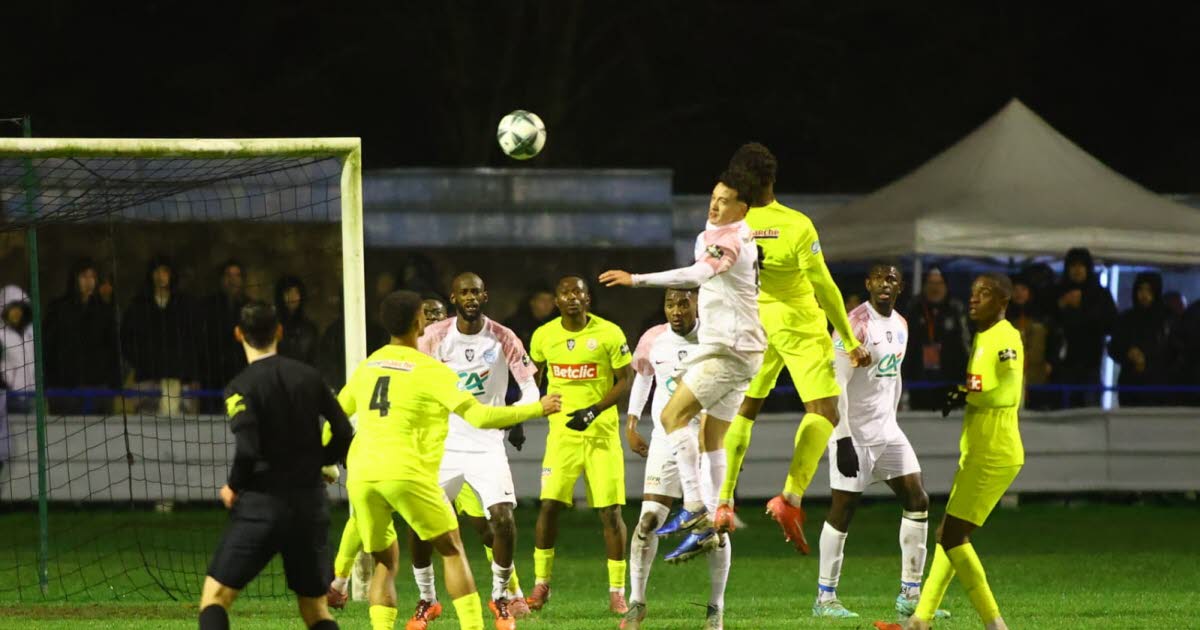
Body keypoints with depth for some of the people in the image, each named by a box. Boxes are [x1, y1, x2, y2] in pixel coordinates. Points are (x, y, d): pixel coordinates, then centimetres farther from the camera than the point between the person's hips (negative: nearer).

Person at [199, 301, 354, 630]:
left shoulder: (241, 387, -9)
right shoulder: (308, 377, 5)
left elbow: (248, 451, -20)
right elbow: (343, 434, 6)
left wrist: (233, 487, -1)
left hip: (263, 504, -4)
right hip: (311, 503, 4)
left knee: (215, 594, 3)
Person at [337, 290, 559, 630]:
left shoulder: (367, 366, 14)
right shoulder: (430, 370, -2)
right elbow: (478, 415, -6)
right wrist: (536, 409, 4)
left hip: (361, 475, 4)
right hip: (407, 473, -4)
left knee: (384, 563, 14)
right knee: (452, 550, 9)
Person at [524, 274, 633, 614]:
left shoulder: (609, 333, -8)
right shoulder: (543, 336, 1)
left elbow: (626, 380, -5)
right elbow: (534, 375, 19)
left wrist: (595, 411, -18)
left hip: (602, 433, -2)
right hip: (561, 431, 2)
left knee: (610, 511, -3)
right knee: (549, 505, -7)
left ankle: (617, 591, 5)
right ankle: (541, 584, 7)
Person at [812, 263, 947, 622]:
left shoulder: (900, 325, 11)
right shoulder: (855, 326, -15)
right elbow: (838, 385, -19)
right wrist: (843, 440, -23)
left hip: (887, 430, 8)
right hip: (854, 431, -8)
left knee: (917, 501, 3)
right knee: (843, 510, -3)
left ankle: (910, 595, 8)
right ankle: (825, 598, 6)